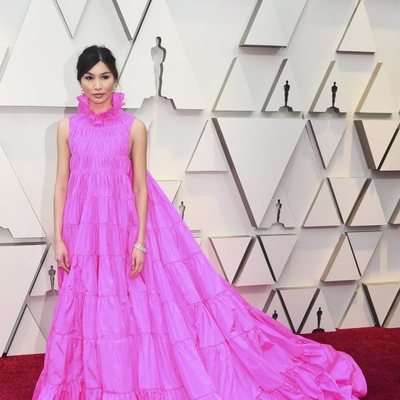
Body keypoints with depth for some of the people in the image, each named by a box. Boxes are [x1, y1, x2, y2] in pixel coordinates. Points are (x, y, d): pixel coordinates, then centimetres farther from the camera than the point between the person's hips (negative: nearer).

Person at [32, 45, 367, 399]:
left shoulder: (133, 126, -2)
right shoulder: (68, 127, 3)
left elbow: (141, 186, -3)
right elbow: (61, 185, 4)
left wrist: (140, 240, -9)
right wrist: (58, 238, -2)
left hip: (125, 226, -2)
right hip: (83, 231, 2)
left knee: (141, 307, 2)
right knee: (93, 312, 8)